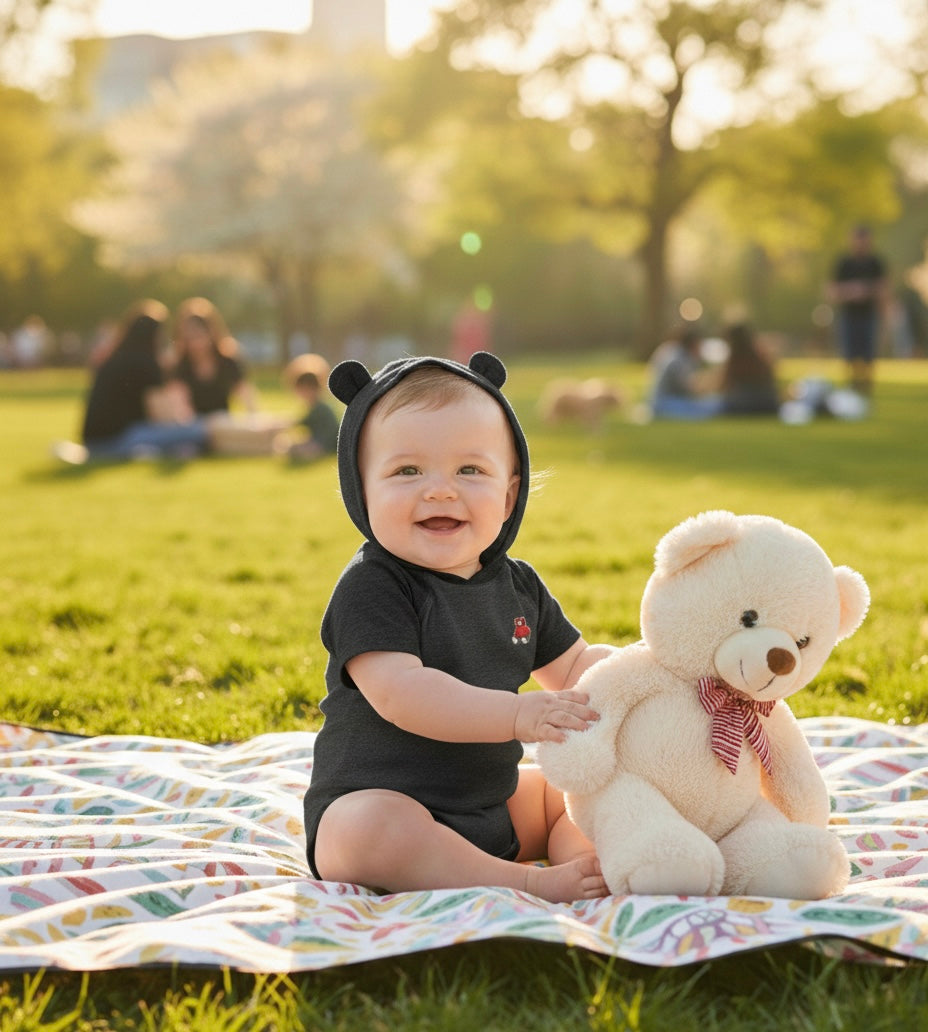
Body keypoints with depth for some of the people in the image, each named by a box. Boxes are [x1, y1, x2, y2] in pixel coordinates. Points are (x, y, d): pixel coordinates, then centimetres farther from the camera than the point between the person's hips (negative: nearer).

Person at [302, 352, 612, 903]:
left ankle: (584, 862, -15)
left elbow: (572, 666, 17)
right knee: (372, 831, -37)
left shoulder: (517, 584, 6)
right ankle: (531, 883, -29)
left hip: (491, 807, 8)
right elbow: (398, 691, -31)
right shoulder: (371, 588, -17)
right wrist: (516, 715, -40)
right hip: (372, 804, -7)